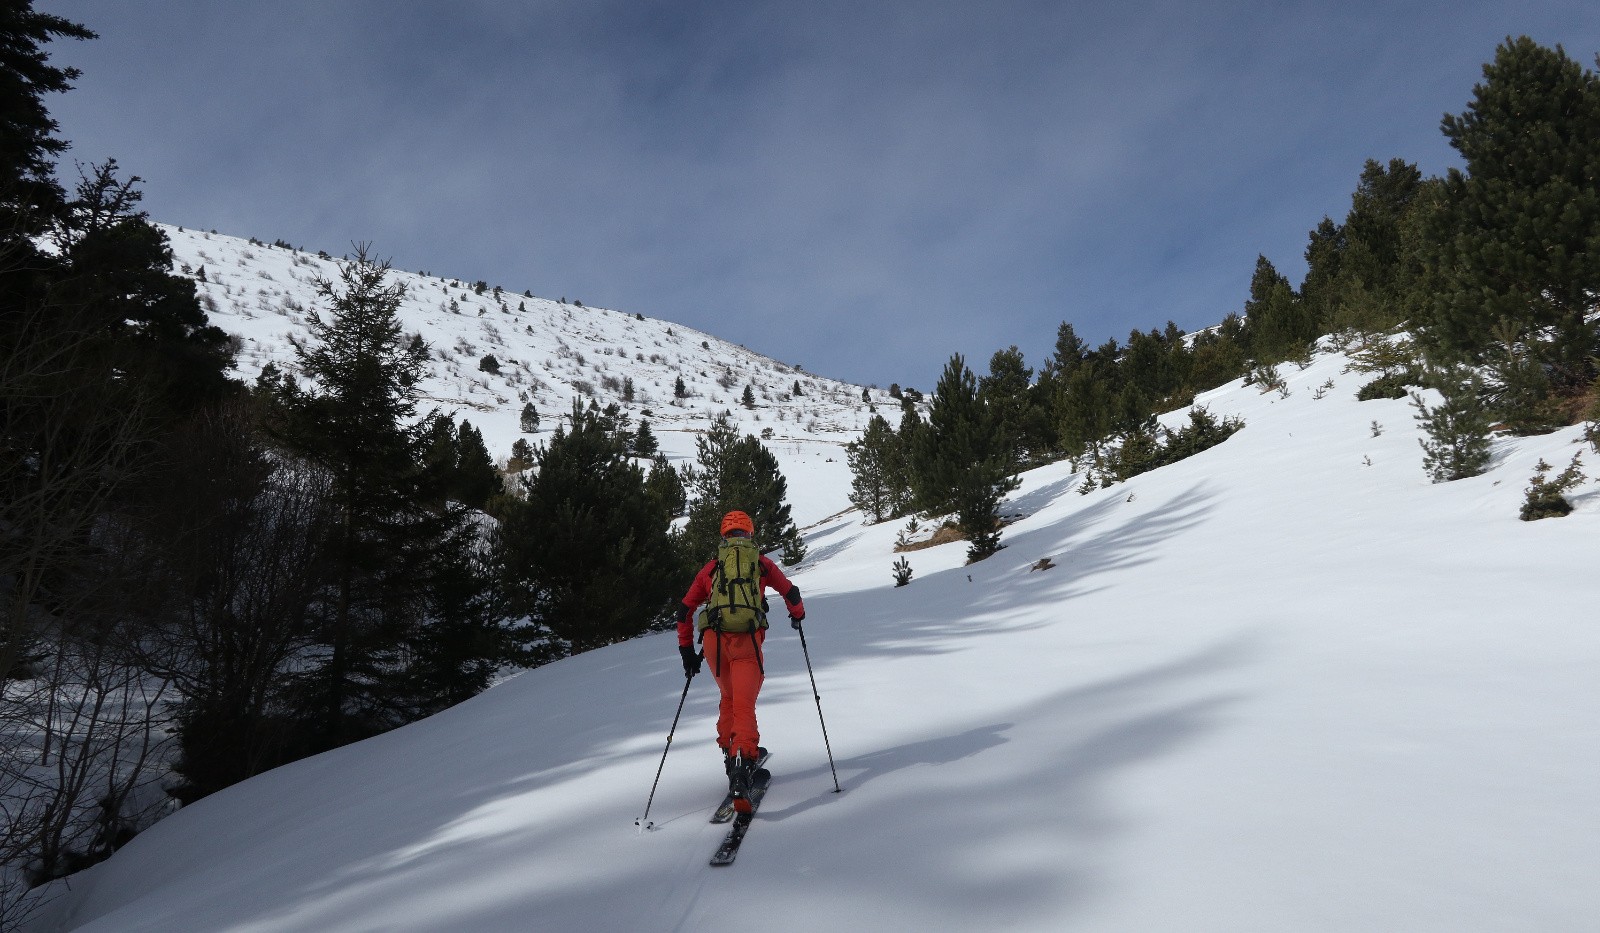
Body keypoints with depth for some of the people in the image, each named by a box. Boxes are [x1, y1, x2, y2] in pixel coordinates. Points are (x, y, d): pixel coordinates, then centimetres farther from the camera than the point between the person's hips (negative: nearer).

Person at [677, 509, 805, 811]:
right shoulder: (762, 562, 18)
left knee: (728, 697, 26)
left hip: (713, 638, 3)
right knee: (744, 706, -8)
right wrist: (797, 615, 49)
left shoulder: (711, 567, 21)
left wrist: (687, 650, 27)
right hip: (746, 639, -2)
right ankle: (742, 759, -27)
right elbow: (791, 593, 28)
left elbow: (686, 611, 20)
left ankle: (730, 753, 27)